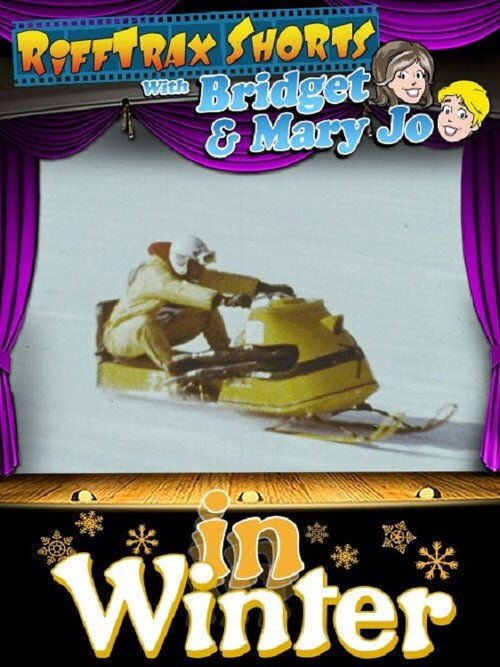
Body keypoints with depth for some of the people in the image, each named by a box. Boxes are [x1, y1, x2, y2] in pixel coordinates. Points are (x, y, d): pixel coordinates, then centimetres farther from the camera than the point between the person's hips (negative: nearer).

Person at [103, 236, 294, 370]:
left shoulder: (190, 273, -3)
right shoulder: (154, 273, -29)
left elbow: (219, 279, -8)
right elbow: (183, 291, -46)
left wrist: (265, 287, -16)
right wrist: (225, 300, -59)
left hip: (159, 331, 8)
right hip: (121, 335, -7)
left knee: (209, 313, -4)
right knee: (145, 323, -44)